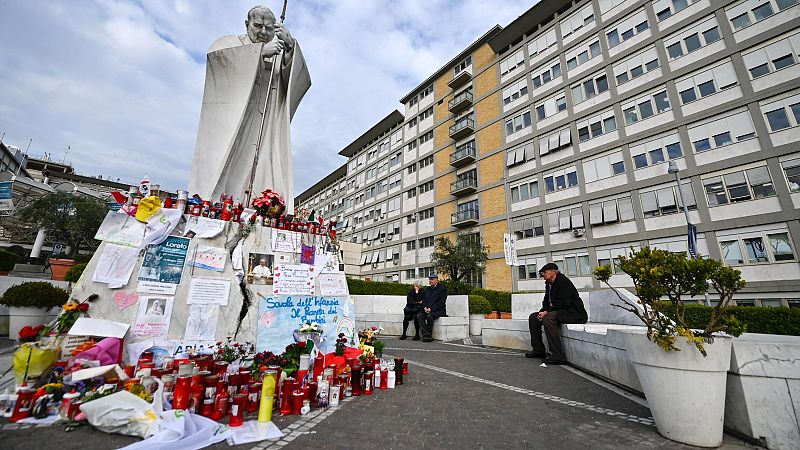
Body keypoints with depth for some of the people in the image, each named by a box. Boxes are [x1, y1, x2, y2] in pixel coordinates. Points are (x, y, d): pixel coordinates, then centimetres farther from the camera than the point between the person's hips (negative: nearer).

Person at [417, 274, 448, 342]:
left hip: (439, 310, -6)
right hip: (427, 310, 6)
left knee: (429, 316, -34)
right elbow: (424, 301, 17)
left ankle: (429, 336, -19)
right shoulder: (427, 289, 19)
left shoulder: (442, 288, -2)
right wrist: (425, 307, -5)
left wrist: (431, 309, -17)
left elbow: (441, 302, -11)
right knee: (419, 315, -22)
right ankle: (425, 335, -25)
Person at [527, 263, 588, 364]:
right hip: (559, 312, 10)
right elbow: (547, 302, 17)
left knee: (548, 318, -35)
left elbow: (563, 303, -25)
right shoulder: (549, 284, 14)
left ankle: (558, 356, -31)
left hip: (574, 313, -10)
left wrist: (546, 312, -22)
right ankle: (539, 350, 10)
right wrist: (543, 311, -4)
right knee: (533, 317, 6)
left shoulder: (563, 281, -16)